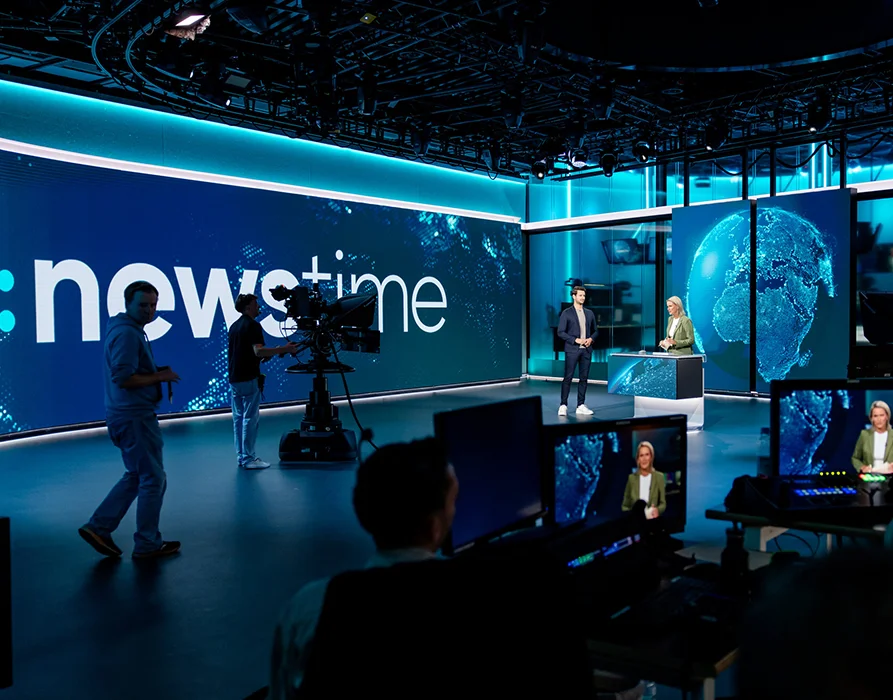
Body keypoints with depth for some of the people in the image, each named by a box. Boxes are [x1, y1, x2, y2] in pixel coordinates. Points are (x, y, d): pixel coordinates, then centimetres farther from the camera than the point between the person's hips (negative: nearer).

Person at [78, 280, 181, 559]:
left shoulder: (130, 330, 15)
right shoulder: (127, 333, -18)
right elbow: (123, 378, -26)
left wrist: (157, 375, 8)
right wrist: (158, 377, -14)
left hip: (129, 414, 10)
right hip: (134, 416, -10)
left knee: (136, 476, 21)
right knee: (154, 479, 1)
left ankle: (99, 527, 20)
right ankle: (148, 544, 11)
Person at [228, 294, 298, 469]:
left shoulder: (234, 326, 15)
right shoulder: (252, 325, -14)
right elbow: (258, 351, -25)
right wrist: (283, 349, -23)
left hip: (234, 378, 9)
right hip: (248, 379, -9)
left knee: (238, 418, 11)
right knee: (250, 418, -4)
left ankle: (242, 456, 17)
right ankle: (248, 458, -1)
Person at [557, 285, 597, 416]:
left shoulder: (589, 313, 13)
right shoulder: (566, 313, -2)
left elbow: (595, 331, 18)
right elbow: (560, 332, -6)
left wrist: (591, 339, -3)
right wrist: (575, 340, -15)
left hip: (586, 350, 5)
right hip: (572, 349, -5)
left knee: (584, 378, 4)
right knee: (568, 377, -6)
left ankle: (581, 406, 10)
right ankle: (563, 405, -2)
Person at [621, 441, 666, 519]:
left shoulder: (659, 477, 2)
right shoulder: (632, 478, 4)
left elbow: (663, 503, 5)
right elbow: (625, 505, 9)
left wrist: (657, 510, -14)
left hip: (652, 520, 0)